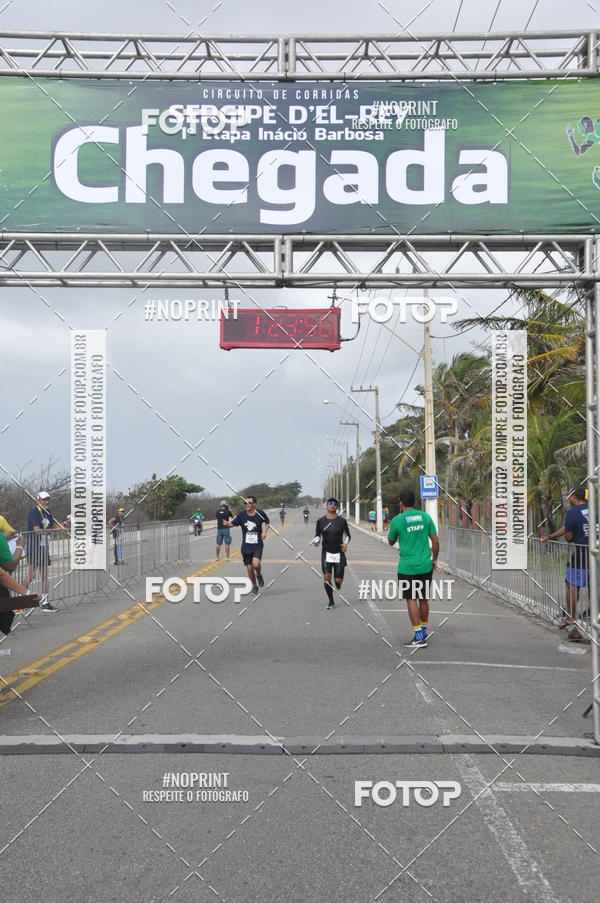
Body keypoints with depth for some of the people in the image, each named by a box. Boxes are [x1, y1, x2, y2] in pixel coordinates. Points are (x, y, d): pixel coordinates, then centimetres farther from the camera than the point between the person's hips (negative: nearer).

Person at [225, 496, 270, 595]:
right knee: (249, 568, 4)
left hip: (258, 545, -2)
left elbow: (267, 522, 12)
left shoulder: (260, 513, -7)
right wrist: (227, 524, -26)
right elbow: (233, 523, -4)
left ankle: (259, 575, 13)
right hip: (246, 546, 2)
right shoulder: (241, 515, -6)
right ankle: (254, 586, 29)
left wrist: (265, 531, -3)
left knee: (256, 564, -22)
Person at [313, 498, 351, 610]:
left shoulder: (342, 521, 0)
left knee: (338, 580, -2)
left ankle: (338, 582, 38)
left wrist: (346, 543, -8)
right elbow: (317, 535, 8)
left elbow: (347, 535, 11)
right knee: (326, 577, -8)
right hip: (326, 553, 0)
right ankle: (330, 601, 8)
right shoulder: (321, 521, 1)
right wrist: (316, 541, -13)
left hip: (339, 554, 0)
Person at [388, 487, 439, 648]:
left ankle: (419, 637, -4)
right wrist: (434, 559, 17)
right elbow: (435, 541, 3)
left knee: (411, 600, -1)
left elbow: (391, 542, 10)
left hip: (407, 567, -4)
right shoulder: (425, 516, 2)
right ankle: (424, 631, 30)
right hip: (425, 566, 4)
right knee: (423, 599, 16)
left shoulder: (397, 520, -6)